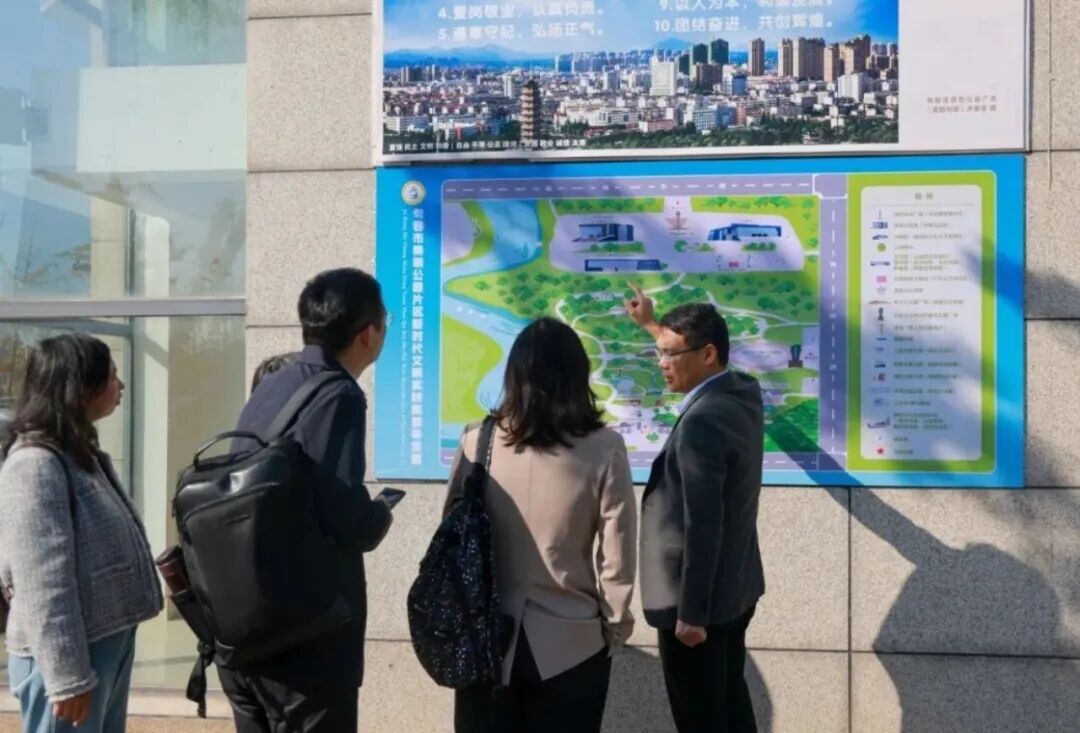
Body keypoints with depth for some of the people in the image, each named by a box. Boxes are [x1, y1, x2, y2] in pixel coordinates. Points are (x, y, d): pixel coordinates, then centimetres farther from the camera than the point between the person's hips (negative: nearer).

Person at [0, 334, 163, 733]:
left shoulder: (81, 454, 13)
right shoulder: (36, 464, -17)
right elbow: (44, 584, -21)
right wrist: (67, 677, -22)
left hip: (108, 642, 10)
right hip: (69, 653, -10)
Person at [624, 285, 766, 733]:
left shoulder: (701, 422, -24)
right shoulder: (744, 393, 4)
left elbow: (702, 525, -26)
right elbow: (690, 358, 29)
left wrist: (691, 612, -22)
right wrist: (650, 325, 39)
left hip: (698, 600, -10)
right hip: (736, 588, 10)